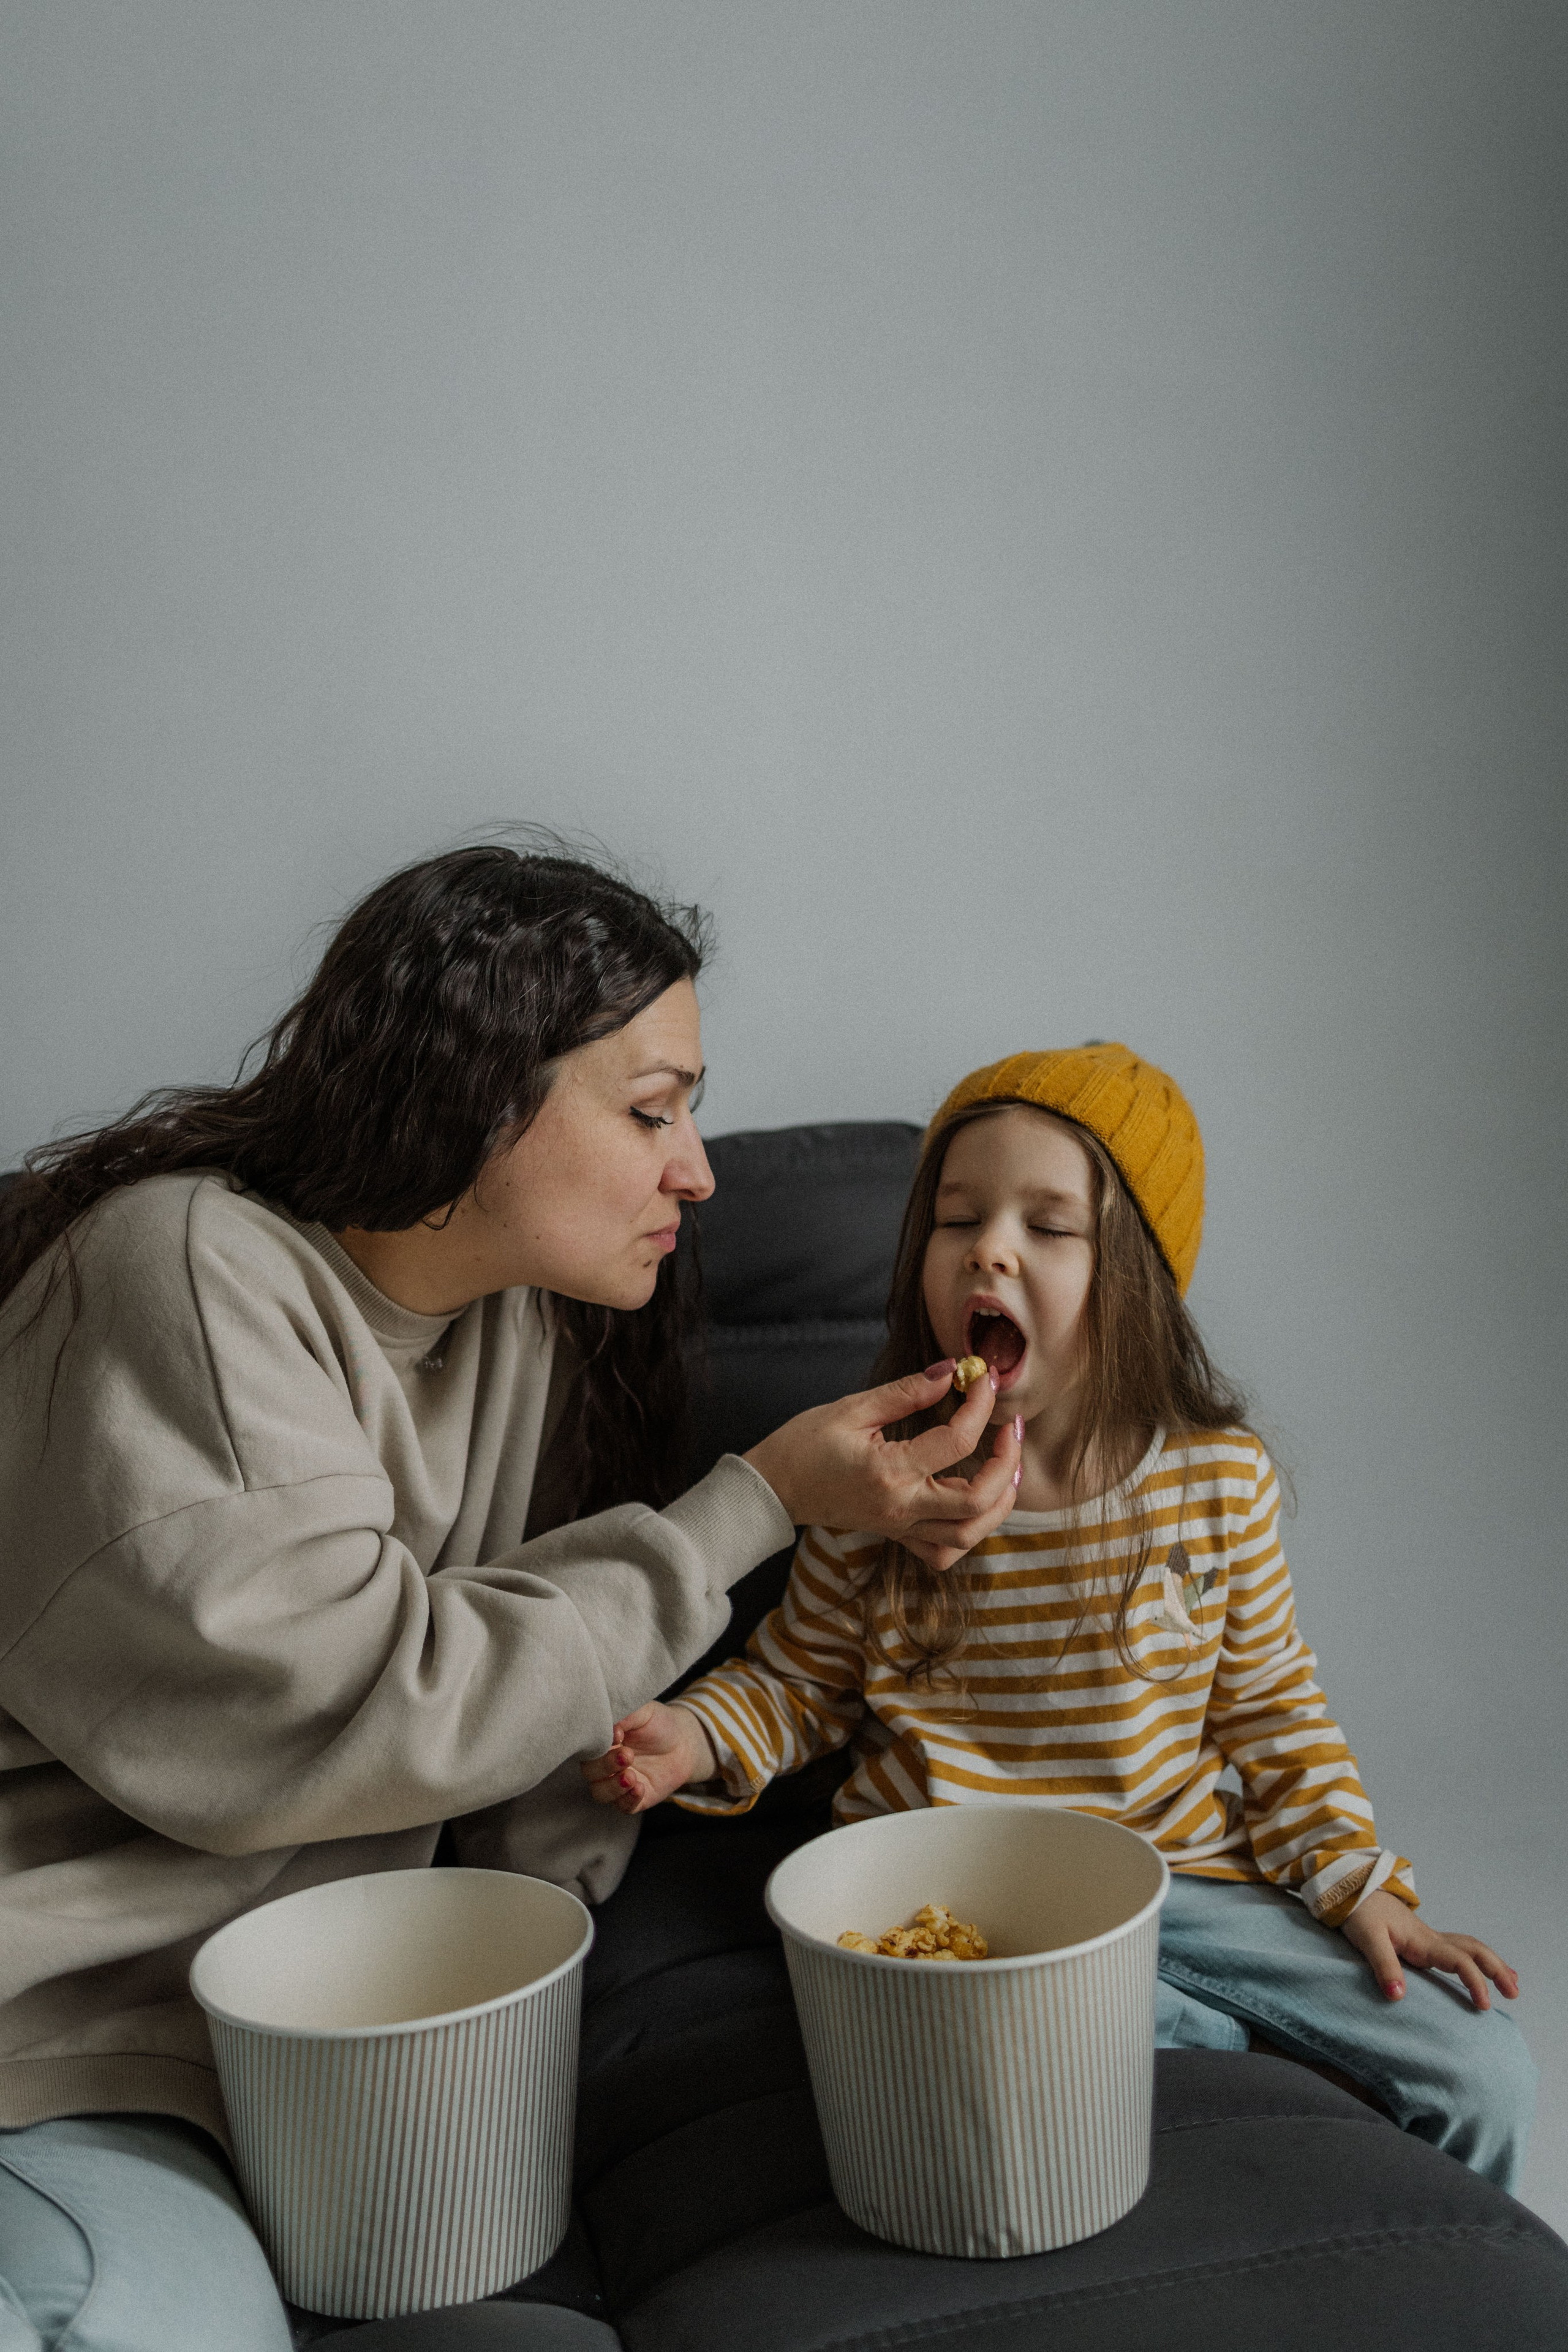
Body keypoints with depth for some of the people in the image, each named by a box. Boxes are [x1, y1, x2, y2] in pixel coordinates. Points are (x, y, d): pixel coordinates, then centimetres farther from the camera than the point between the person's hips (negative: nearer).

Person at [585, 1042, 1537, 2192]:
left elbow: (1268, 1707, 7)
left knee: (1482, 2074, -8)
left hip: (1182, 1873, 1)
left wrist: (1361, 1883, 0)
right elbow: (799, 1678, 7)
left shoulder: (1219, 1479, -4)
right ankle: (1198, 2031, -7)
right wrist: (702, 1737, -12)